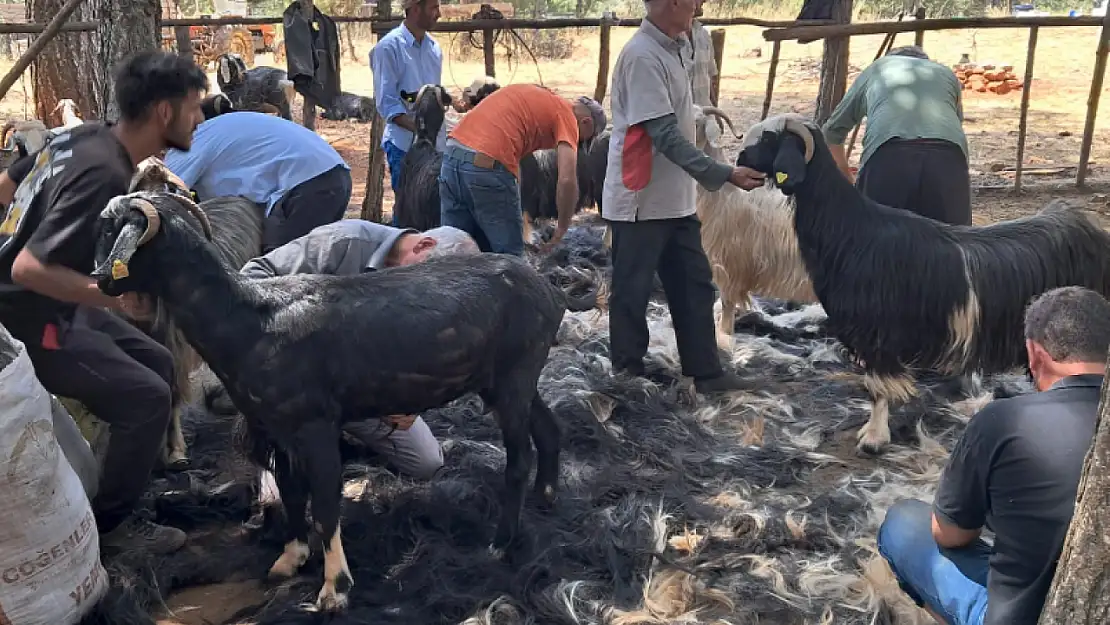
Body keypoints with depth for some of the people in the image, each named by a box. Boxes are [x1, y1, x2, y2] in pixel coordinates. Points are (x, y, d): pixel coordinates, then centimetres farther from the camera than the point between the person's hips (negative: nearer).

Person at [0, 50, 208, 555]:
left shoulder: (84, 134, -1)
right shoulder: (105, 176, -29)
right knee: (146, 398, -10)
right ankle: (110, 523, 8)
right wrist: (117, 297, -27)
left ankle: (130, 473, 27)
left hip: (46, 304, 9)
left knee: (157, 365, 12)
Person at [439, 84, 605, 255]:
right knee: (507, 256, 7)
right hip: (486, 165, -8)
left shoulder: (534, 93, 28)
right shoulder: (566, 115, 4)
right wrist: (562, 229, 4)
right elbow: (567, 180, -9)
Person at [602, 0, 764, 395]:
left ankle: (705, 372, 20)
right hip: (641, 201, -9)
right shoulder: (642, 55, -19)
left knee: (694, 286, 12)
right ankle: (627, 375, 17)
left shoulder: (669, 49, 9)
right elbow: (666, 136, -24)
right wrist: (724, 175, -24)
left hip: (674, 199, 9)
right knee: (632, 291, 4)